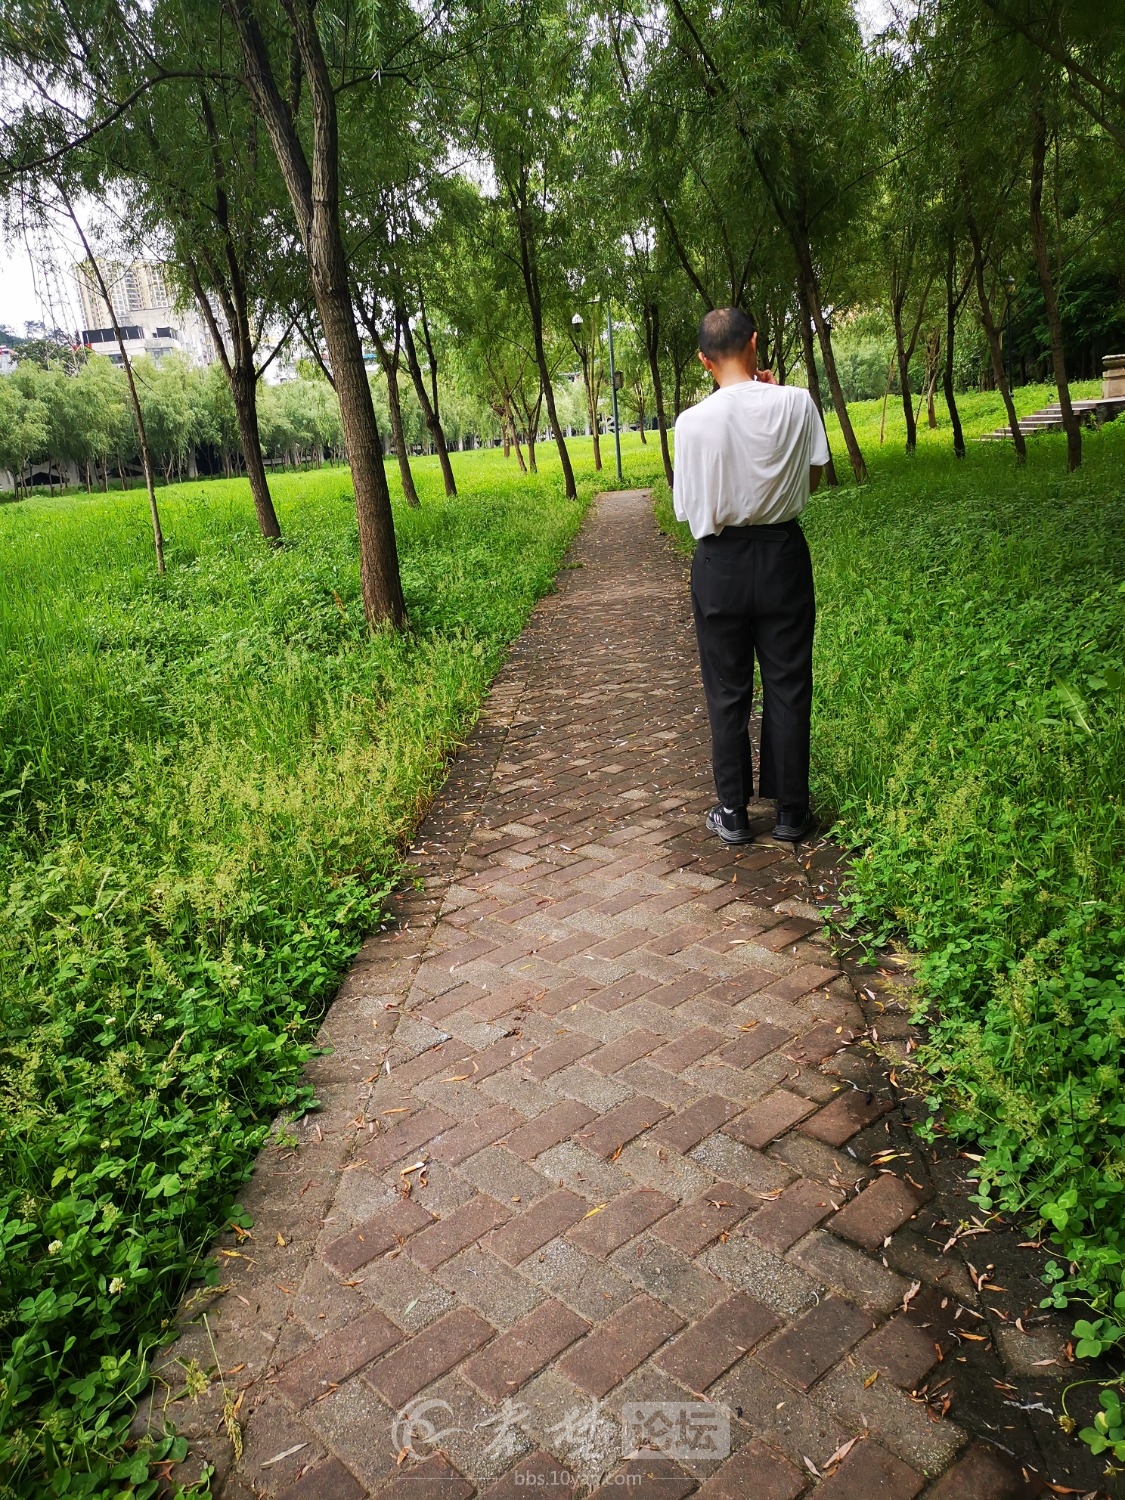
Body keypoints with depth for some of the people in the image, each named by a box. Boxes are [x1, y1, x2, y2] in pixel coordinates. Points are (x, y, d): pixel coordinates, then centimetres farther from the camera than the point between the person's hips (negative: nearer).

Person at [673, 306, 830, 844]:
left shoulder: (693, 422, -12)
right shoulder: (797, 403, -8)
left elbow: (687, 506, -6)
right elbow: (814, 477, 6)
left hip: (720, 562, -1)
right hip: (783, 556, 1)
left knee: (727, 692, 10)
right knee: (788, 686, 11)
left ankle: (733, 813, 19)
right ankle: (790, 811, 19)